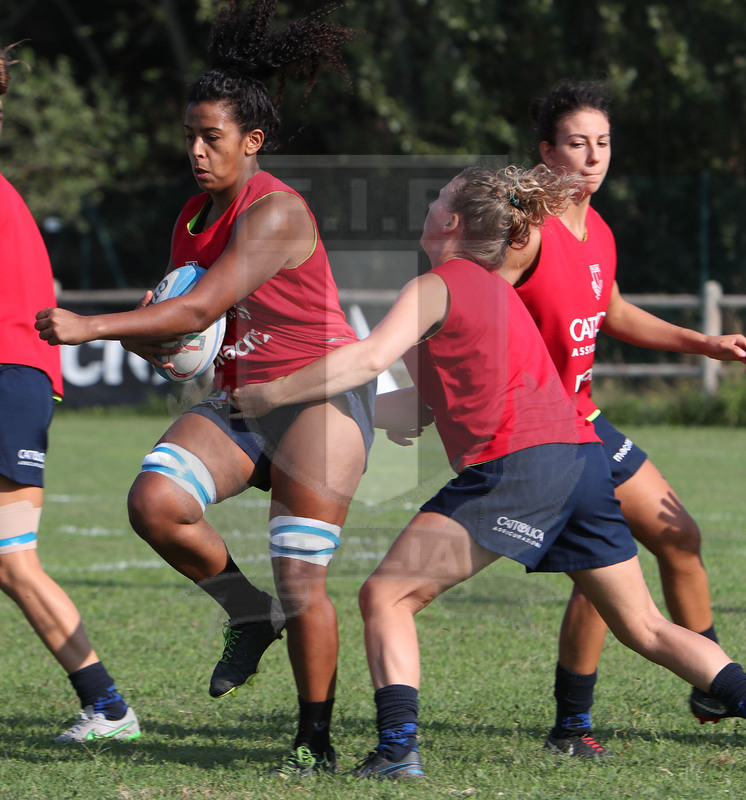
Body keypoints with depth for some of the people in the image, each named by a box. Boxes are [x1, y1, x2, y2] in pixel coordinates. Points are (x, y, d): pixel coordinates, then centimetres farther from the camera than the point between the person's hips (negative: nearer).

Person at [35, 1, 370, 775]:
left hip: (320, 394, -7)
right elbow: (172, 333, 16)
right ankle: (250, 614, 4)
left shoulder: (276, 212, -17)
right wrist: (146, 332, -9)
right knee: (154, 500, -19)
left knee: (300, 579, -11)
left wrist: (91, 327, -30)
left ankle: (316, 741, 5)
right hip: (238, 400, 7)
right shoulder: (193, 217, 9)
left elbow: (200, 309, -27)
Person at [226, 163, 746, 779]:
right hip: (583, 452, 8)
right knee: (646, 628, 15)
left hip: (517, 463, -8)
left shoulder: (438, 285, 3)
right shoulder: (494, 288, 28)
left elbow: (369, 359, -13)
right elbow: (438, 402, 28)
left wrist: (268, 394, -5)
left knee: (386, 596, -4)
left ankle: (397, 747, -17)